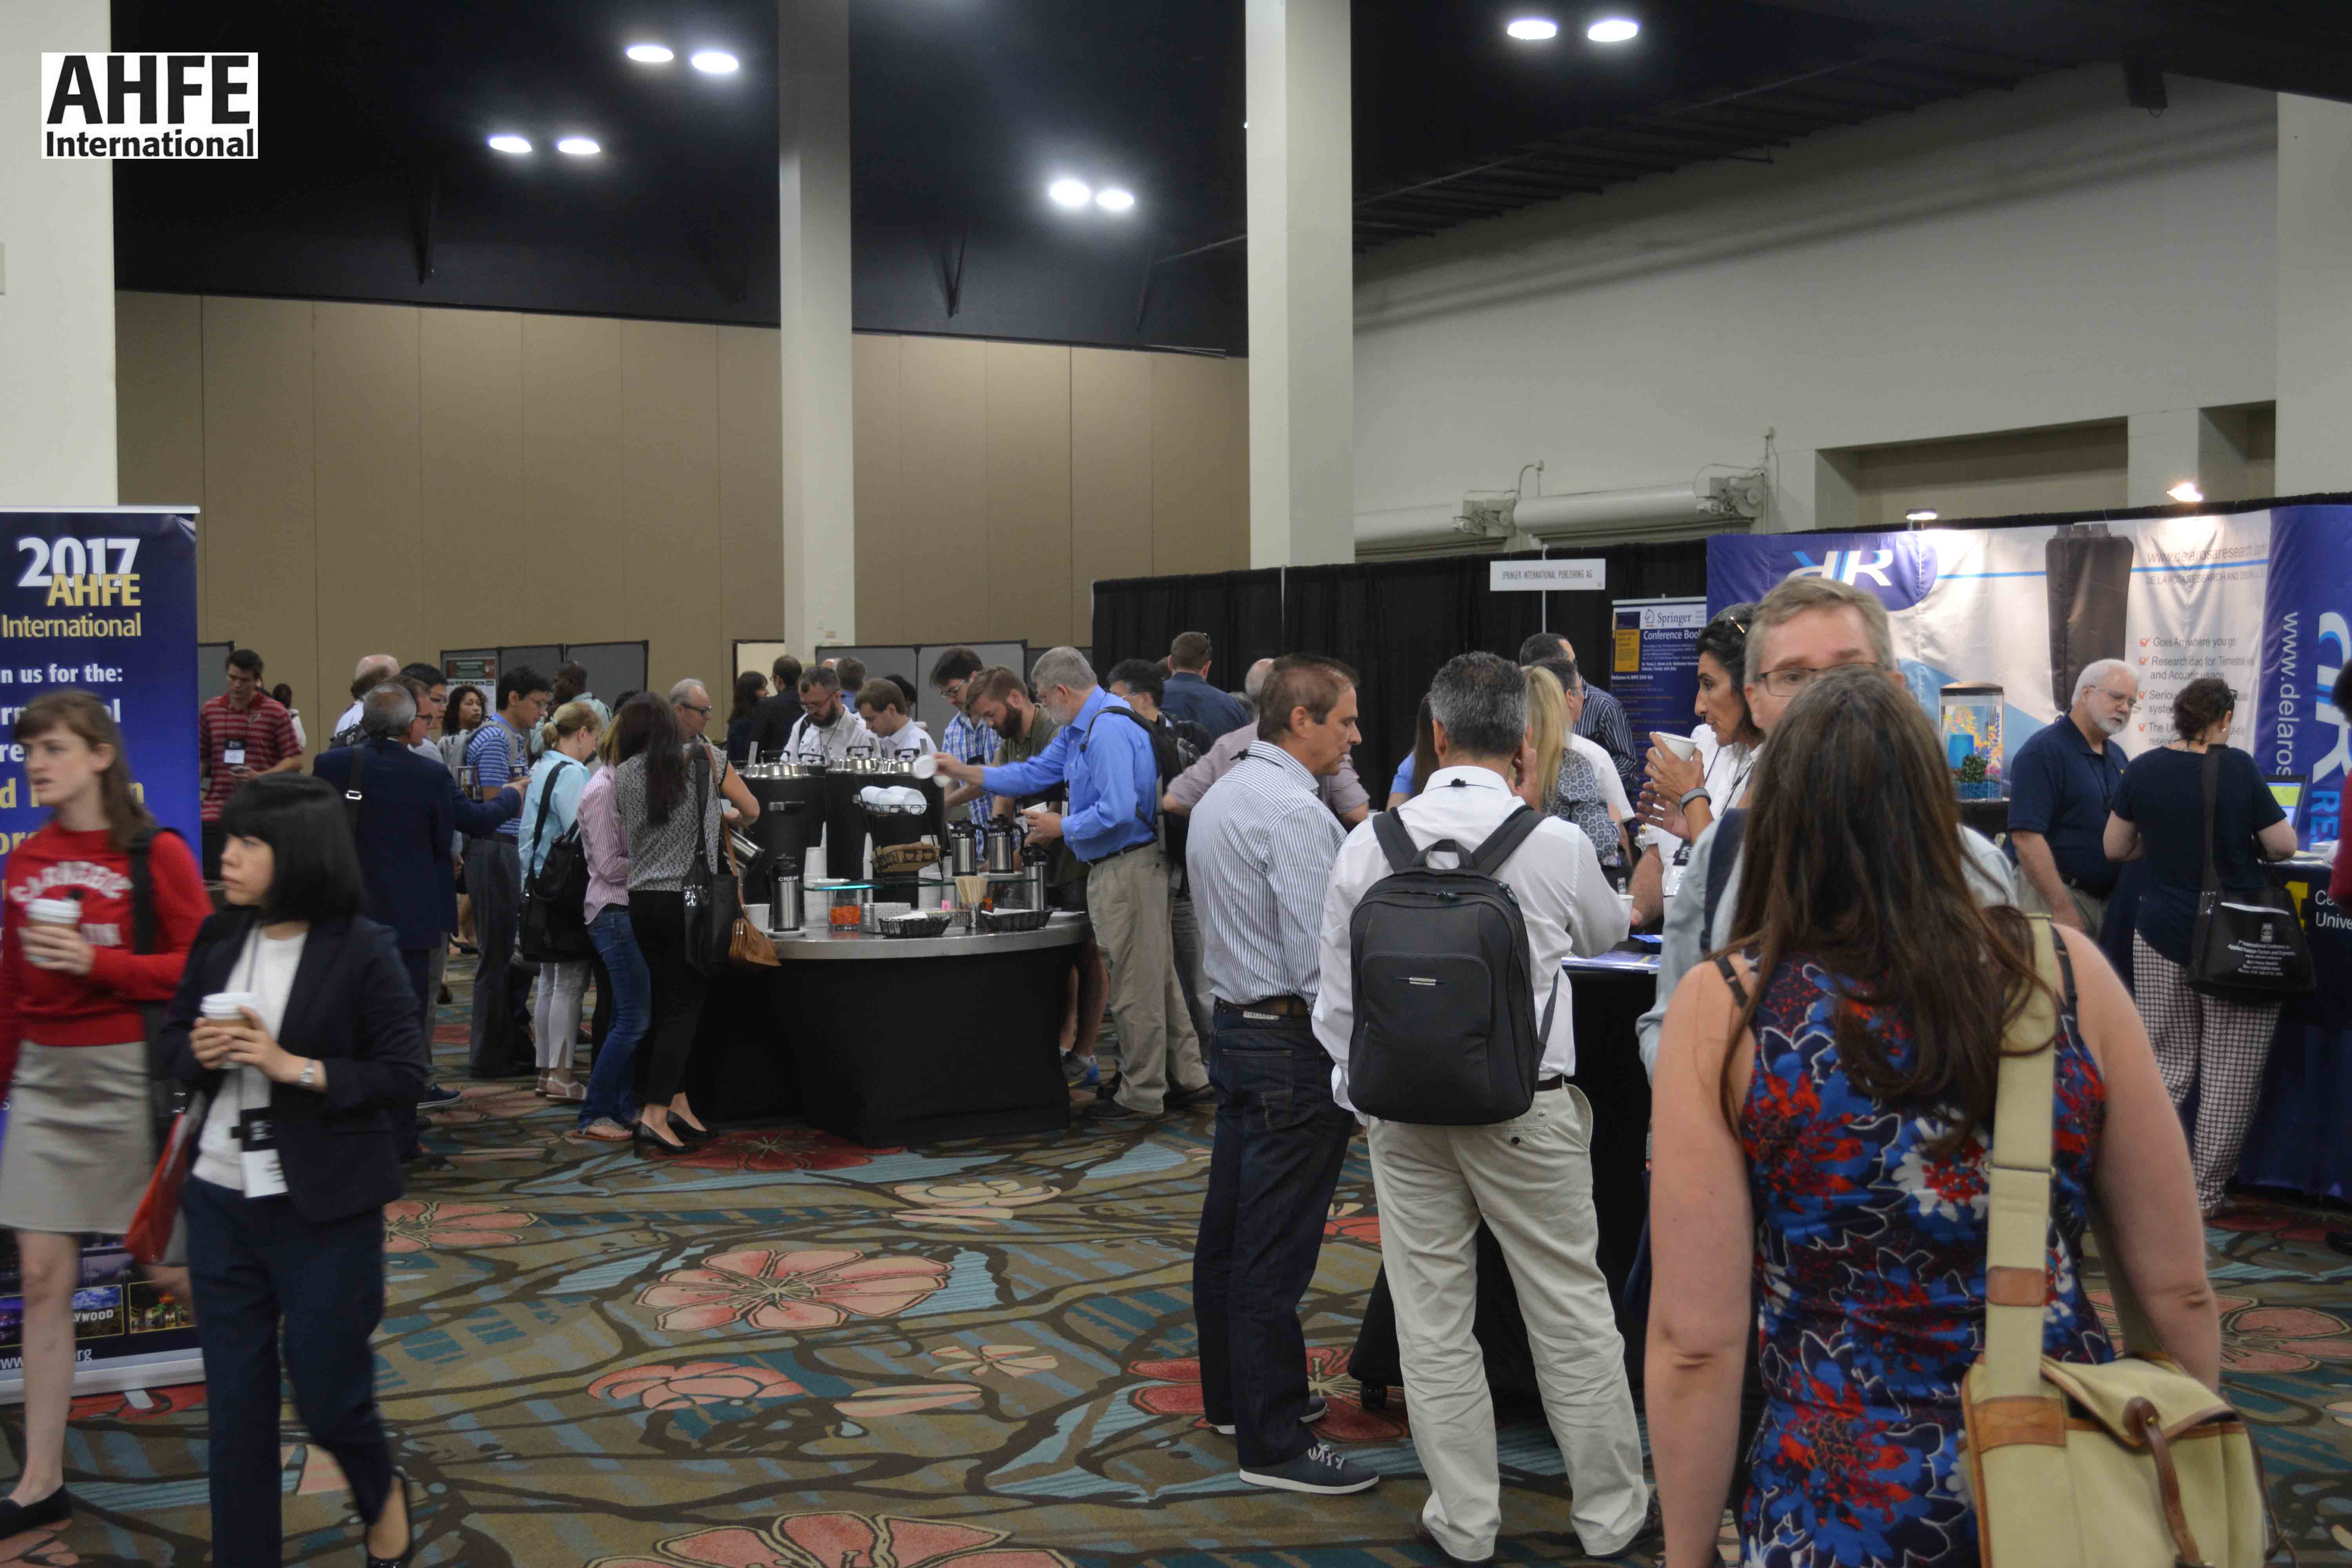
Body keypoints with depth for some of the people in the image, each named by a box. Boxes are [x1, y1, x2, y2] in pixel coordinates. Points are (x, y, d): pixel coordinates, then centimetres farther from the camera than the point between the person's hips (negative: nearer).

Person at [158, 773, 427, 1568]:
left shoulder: (362, 949, -13)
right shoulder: (218, 939, 2)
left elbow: (405, 1074, -12)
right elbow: (173, 1038, 14)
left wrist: (293, 1067, -21)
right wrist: (200, 1052, -9)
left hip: (325, 1208, -4)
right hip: (222, 1200, 4)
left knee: (327, 1394, 6)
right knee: (234, 1400, 10)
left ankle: (382, 1495, 38)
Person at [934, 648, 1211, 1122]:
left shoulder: (1109, 730, -19)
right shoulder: (1079, 729, 15)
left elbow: (1118, 811, -27)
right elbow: (1036, 773, 24)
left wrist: (1063, 827, -13)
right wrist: (965, 772, 21)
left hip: (1126, 867, -11)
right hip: (1111, 867, 11)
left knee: (1134, 986, -2)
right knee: (1157, 977, 14)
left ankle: (1141, 1096, 6)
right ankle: (1187, 1078, 21)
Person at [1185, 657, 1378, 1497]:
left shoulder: (1220, 797, 13)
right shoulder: (1296, 812, -19)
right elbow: (1318, 958, -23)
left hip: (1236, 1028, 10)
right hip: (1294, 1047, -10)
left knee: (1229, 1231, 17)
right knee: (1275, 1250, -5)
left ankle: (1234, 1396, 31)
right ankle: (1275, 1444, 2)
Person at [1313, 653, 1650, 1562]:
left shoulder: (1369, 845, -5)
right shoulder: (1555, 843, -10)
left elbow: (1338, 995, -1)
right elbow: (1606, 934, 12)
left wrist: (1357, 1087, 16)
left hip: (1405, 1112, 2)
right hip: (1529, 1109, -2)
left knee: (1432, 1323, 11)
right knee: (1572, 1315, 11)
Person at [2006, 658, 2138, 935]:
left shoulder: (2116, 756, 14)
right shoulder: (2041, 753, -12)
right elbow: (2026, 837, -20)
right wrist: (2063, 910, -23)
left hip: (2109, 896, 8)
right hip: (2051, 893, -8)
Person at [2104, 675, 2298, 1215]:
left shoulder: (2142, 770, -1)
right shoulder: (2239, 768, -10)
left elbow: (2116, 849, 7)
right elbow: (2282, 846, -6)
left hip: (2160, 935, 3)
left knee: (2169, 1064, 13)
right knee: (2228, 1074, 7)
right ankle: (2206, 1193, 11)